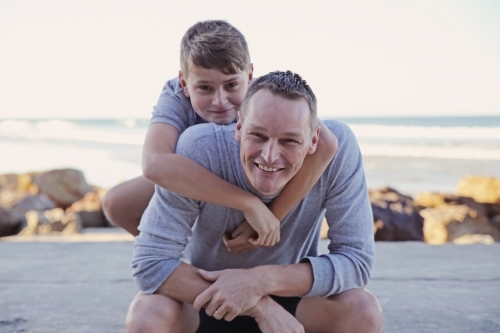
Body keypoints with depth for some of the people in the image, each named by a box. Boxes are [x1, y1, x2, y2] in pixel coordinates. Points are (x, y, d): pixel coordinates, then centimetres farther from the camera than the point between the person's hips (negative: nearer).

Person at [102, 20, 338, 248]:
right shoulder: (175, 98, -34)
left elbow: (324, 144, -52)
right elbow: (154, 162, -55)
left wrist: (272, 216, -49)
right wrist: (249, 203, -57)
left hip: (260, 184, 0)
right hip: (198, 184, 0)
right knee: (116, 203, -20)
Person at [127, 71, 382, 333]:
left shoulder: (338, 145, -25)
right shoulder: (199, 148, -29)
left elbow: (356, 262, -22)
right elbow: (150, 262, -28)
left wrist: (260, 281, -35)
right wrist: (261, 307, -32)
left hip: (288, 297, 1)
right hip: (205, 298, -1)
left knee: (362, 311, -26)